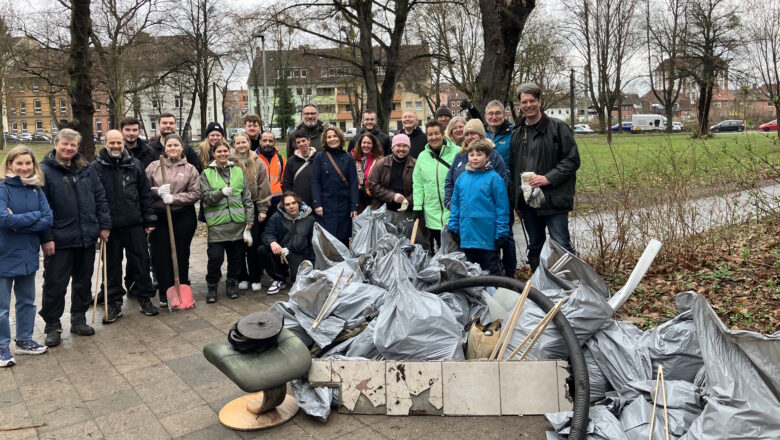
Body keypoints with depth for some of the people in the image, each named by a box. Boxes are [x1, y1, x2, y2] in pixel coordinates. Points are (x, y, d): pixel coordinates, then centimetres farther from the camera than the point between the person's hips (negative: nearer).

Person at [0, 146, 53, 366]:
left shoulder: (36, 189, 3)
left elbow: (48, 220, -6)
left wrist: (19, 222, -17)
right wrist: (34, 216, -15)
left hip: (28, 255, 5)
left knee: (27, 301, 18)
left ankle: (24, 340, 33)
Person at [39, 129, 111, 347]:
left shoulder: (86, 169, 7)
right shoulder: (44, 171, -8)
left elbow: (100, 197, 11)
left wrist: (104, 225, 5)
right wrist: (45, 238, -15)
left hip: (87, 237, 5)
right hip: (59, 240, -5)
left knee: (83, 282, 14)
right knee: (55, 284, 4)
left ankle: (79, 319, 29)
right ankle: (52, 326, 18)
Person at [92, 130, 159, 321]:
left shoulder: (134, 165, 5)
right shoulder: (96, 167, -1)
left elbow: (145, 194, 6)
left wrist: (149, 220, 3)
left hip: (135, 225, 1)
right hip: (110, 226, -1)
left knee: (141, 262, 7)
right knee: (112, 266, 9)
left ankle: (145, 298, 21)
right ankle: (114, 303, 21)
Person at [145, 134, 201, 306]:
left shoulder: (190, 169, 4)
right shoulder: (154, 166, 7)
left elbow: (195, 193, -4)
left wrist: (174, 198, -14)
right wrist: (157, 191, -14)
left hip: (184, 217, -1)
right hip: (159, 216, 1)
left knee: (181, 255, 8)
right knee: (160, 255, 1)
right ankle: (165, 294, 13)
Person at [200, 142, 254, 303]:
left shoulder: (238, 171, 10)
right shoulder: (206, 174, 4)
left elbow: (247, 197, 10)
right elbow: (205, 196, -4)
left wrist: (249, 219, 6)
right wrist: (222, 192, -21)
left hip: (237, 221, 3)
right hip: (216, 222, -2)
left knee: (236, 256, 10)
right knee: (215, 257, -3)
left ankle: (232, 284, 27)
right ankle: (212, 287, 15)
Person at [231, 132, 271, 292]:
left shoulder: (258, 163, 3)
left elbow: (263, 187, 3)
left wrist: (262, 209, -1)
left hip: (253, 207, 1)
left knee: (254, 243, 2)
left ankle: (255, 278, 13)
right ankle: (242, 278, 18)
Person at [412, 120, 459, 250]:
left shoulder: (457, 152, -5)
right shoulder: (423, 156, 8)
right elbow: (417, 184, 10)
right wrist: (417, 205, 3)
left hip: (454, 212, -3)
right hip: (432, 214, 4)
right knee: (436, 250, 12)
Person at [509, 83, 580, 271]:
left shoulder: (558, 127, -4)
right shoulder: (517, 133, 14)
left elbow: (572, 159, -8)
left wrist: (548, 178, -17)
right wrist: (516, 195, 10)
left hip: (554, 199, -6)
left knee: (561, 245, -7)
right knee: (535, 247, 14)